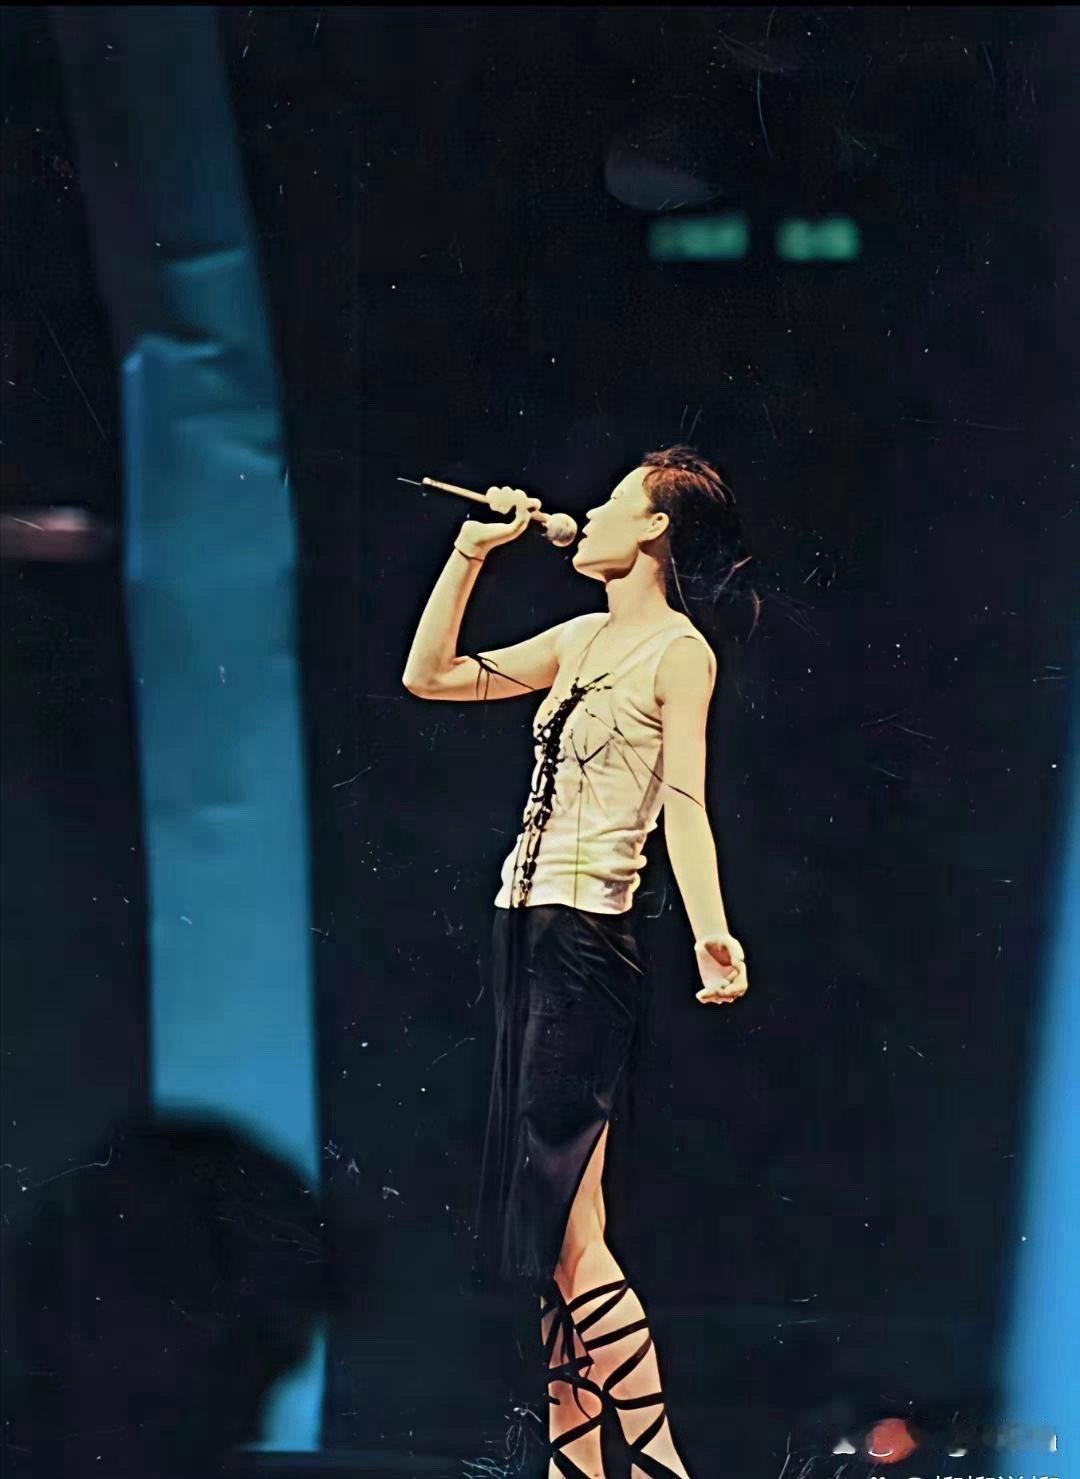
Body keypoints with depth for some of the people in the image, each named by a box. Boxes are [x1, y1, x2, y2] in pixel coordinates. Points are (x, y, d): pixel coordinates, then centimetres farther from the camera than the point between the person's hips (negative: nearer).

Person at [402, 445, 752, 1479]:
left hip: (586, 938, -8)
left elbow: (684, 803, -13)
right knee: (554, 1228, 5)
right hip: (523, 928, 8)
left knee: (559, 1224, -14)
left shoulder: (680, 651, -4)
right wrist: (473, 549, 17)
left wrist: (711, 931, -27)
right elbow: (428, 675, 21)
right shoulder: (582, 639, 18)